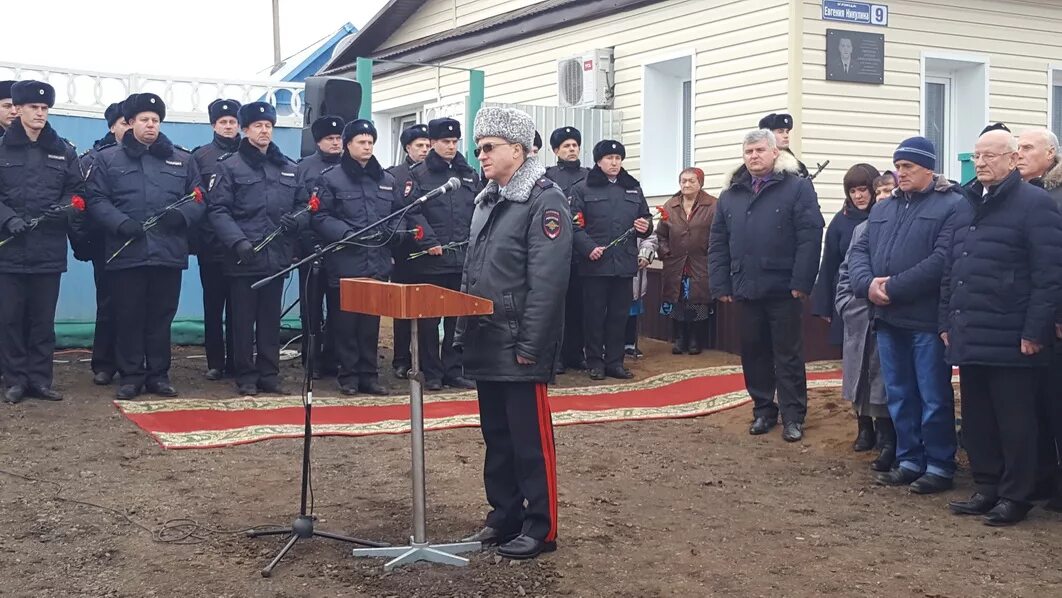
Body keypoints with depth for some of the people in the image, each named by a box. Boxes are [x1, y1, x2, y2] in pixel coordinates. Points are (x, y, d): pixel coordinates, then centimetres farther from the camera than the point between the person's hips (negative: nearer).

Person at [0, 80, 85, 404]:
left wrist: (67, 207, -9)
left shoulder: (63, 150, 12)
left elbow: (77, 190, 12)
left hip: (49, 248, 2)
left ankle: (39, 379, 13)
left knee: (43, 318, 5)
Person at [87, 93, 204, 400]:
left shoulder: (182, 160, 14)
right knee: (129, 316, 2)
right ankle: (131, 375, 11)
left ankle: (158, 374, 15)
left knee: (161, 315, 6)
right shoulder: (108, 159, 8)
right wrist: (120, 223, -15)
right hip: (126, 252, -1)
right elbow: (96, 200, 1)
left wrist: (183, 215, -10)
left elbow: (199, 198, 11)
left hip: (168, 252, 2)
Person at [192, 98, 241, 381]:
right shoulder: (201, 156, 6)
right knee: (213, 305, 5)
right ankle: (215, 362, 11)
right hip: (212, 244, -1)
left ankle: (236, 361, 12)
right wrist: (196, 236, -9)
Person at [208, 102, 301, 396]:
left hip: (277, 256, 4)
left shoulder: (289, 168, 14)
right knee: (243, 319, 2)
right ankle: (246, 376, 9)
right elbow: (218, 210, -7)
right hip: (243, 258, -4)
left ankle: (269, 374, 17)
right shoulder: (230, 166, 0)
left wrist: (296, 220, -5)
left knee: (271, 317, 9)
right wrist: (238, 241, -20)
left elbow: (304, 204, 19)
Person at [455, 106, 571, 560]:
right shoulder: (487, 201, 16)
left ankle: (541, 528, 8)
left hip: (519, 349, -9)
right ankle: (504, 517, 25)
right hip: (486, 345, 9)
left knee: (530, 439, -1)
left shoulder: (545, 200, -12)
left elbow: (548, 281, -19)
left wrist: (530, 345, -21)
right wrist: (463, 333, 15)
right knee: (496, 435, 15)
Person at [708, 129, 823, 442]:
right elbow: (718, 243, 11)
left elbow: (810, 237, -11)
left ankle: (793, 416, 11)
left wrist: (801, 282, -16)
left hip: (783, 289, -5)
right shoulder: (731, 194, 11)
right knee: (754, 353, 11)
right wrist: (721, 285, 3)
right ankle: (763, 410, 24)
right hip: (747, 289, 5)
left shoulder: (797, 187, -4)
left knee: (788, 355, 3)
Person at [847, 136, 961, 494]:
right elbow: (859, 251, 12)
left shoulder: (952, 206, -6)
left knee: (933, 397, 1)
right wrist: (867, 283, -9)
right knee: (899, 394, 13)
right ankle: (909, 461, 24)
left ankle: (940, 465, 11)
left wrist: (893, 287, -18)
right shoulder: (882, 209, 18)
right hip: (887, 319, 7)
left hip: (927, 320, -7)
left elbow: (942, 260, -17)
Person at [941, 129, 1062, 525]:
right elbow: (951, 271, 20)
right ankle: (987, 489, 24)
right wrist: (947, 322, 14)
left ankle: (1016, 496, 11)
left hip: (1011, 340, -7)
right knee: (977, 420, 13)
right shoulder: (966, 207, 16)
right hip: (970, 337, 7)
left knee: (1015, 422, 2)